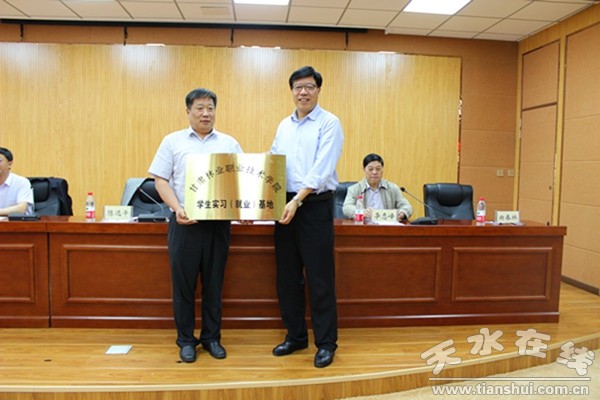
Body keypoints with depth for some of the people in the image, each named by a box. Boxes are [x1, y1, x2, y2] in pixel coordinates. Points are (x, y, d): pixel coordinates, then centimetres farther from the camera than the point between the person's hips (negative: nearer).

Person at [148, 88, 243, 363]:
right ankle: (186, 339, 20)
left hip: (218, 222, 1)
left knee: (214, 282, 8)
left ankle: (212, 337, 23)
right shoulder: (173, 141, 6)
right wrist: (177, 208, -14)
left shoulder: (229, 143, 10)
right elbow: (160, 180, 1)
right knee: (184, 282, 5)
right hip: (184, 222, -1)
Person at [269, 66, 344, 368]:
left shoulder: (329, 123, -5)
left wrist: (298, 200, -24)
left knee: (319, 278, -1)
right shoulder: (284, 125, 15)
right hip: (285, 205, 6)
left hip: (315, 206, -6)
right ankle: (295, 336, 27)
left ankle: (326, 343, 14)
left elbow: (322, 169, -16)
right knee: (287, 276, 11)